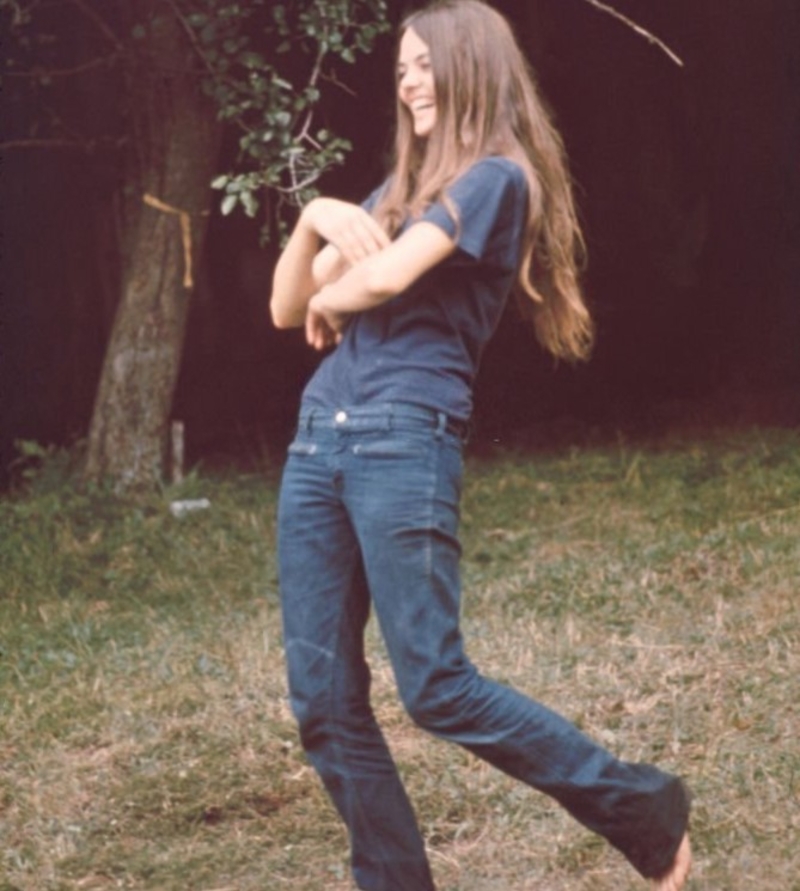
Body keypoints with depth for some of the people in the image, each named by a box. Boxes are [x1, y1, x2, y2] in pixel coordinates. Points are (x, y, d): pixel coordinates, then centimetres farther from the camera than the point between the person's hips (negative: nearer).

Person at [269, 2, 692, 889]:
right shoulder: (398, 186, 21)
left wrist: (330, 300, 4)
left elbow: (390, 276, -18)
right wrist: (313, 218, 0)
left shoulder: (495, 177, -3)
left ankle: (646, 810, 6)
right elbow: (287, 309, 18)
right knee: (322, 699, 3)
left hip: (406, 444, -8)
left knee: (437, 689, -9)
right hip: (318, 441, 8)